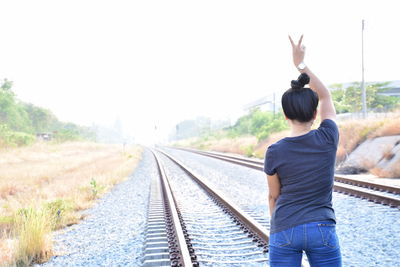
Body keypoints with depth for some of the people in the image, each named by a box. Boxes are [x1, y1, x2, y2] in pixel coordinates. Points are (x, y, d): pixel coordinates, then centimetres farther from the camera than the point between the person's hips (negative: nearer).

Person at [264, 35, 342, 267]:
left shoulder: (275, 152, -6)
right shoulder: (328, 139, -5)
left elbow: (274, 197, 6)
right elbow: (326, 96, 12)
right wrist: (301, 64, 14)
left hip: (284, 232, 0)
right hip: (322, 230, 0)